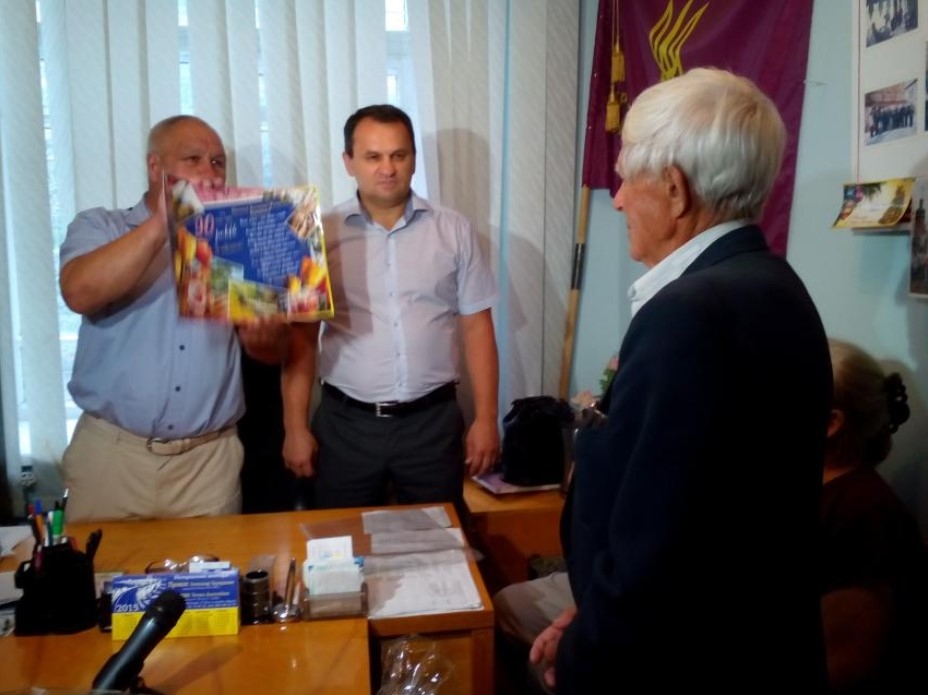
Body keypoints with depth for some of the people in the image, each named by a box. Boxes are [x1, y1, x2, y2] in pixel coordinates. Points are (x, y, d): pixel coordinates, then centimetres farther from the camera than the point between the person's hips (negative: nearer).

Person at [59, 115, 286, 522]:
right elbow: (80, 293, -19)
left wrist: (263, 336, -19)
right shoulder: (99, 227, 3)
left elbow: (274, 351, 4)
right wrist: (162, 223, -21)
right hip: (111, 451, -1)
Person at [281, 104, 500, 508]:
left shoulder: (454, 231, 1)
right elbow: (301, 337, 0)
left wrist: (485, 418, -1)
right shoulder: (321, 234, -1)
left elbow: (476, 327, 2)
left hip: (433, 420, 1)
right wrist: (295, 427, -2)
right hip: (345, 423, 0)